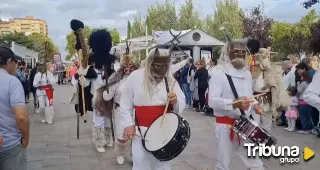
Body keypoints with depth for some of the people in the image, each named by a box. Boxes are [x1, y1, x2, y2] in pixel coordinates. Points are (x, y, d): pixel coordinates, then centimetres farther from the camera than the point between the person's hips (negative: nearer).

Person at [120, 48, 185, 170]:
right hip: (141, 132, -2)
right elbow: (125, 104, 0)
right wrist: (128, 124, -6)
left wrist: (175, 101, -22)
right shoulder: (135, 77, -8)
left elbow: (182, 104, 0)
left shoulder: (170, 79, 0)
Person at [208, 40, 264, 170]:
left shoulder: (247, 73, 11)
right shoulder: (219, 73, -11)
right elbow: (212, 101, -19)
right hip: (226, 125, -6)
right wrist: (235, 104, -32)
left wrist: (255, 105, 2)